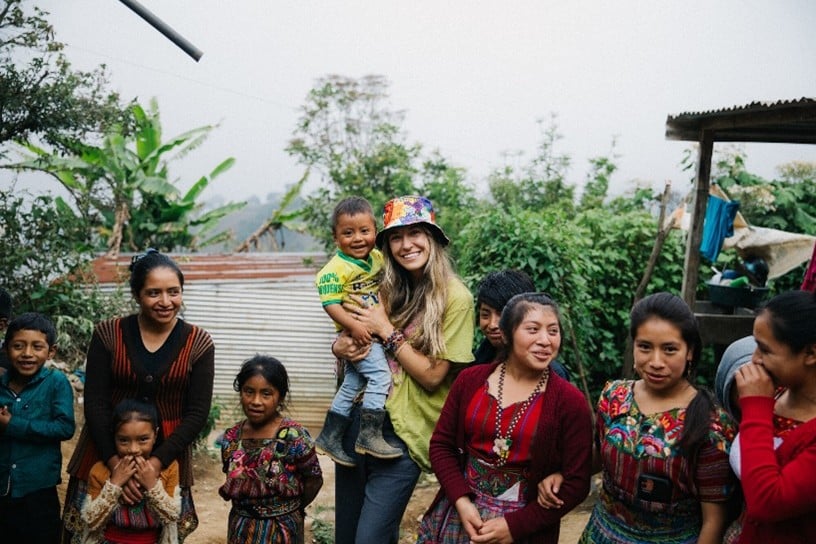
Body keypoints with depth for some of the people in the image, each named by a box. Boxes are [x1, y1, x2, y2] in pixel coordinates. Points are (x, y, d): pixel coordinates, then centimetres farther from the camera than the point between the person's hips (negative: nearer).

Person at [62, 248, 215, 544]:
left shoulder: (198, 343, -4)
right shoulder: (108, 334, -4)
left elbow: (197, 413, -6)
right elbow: (95, 404, -6)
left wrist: (156, 462, -16)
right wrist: (117, 464, -16)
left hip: (167, 459, 0)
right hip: (107, 454, 0)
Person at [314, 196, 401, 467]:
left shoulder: (378, 257, 5)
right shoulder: (337, 268, -17)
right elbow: (330, 303, -21)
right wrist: (354, 326, -28)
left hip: (375, 333, 8)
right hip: (355, 336, -8)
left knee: (351, 385, 14)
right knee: (379, 375, -18)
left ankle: (329, 438, 25)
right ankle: (369, 436, -10)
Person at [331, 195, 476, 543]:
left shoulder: (455, 298, -10)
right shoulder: (388, 290, 5)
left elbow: (432, 376, -13)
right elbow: (349, 334, 13)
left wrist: (386, 330, -14)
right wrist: (340, 347, -9)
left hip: (403, 432, -5)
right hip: (359, 416, 6)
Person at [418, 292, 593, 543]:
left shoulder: (570, 401, -11)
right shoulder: (471, 380, -2)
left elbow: (576, 483, -10)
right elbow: (441, 444, 3)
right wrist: (461, 501, -11)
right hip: (461, 512, 3)